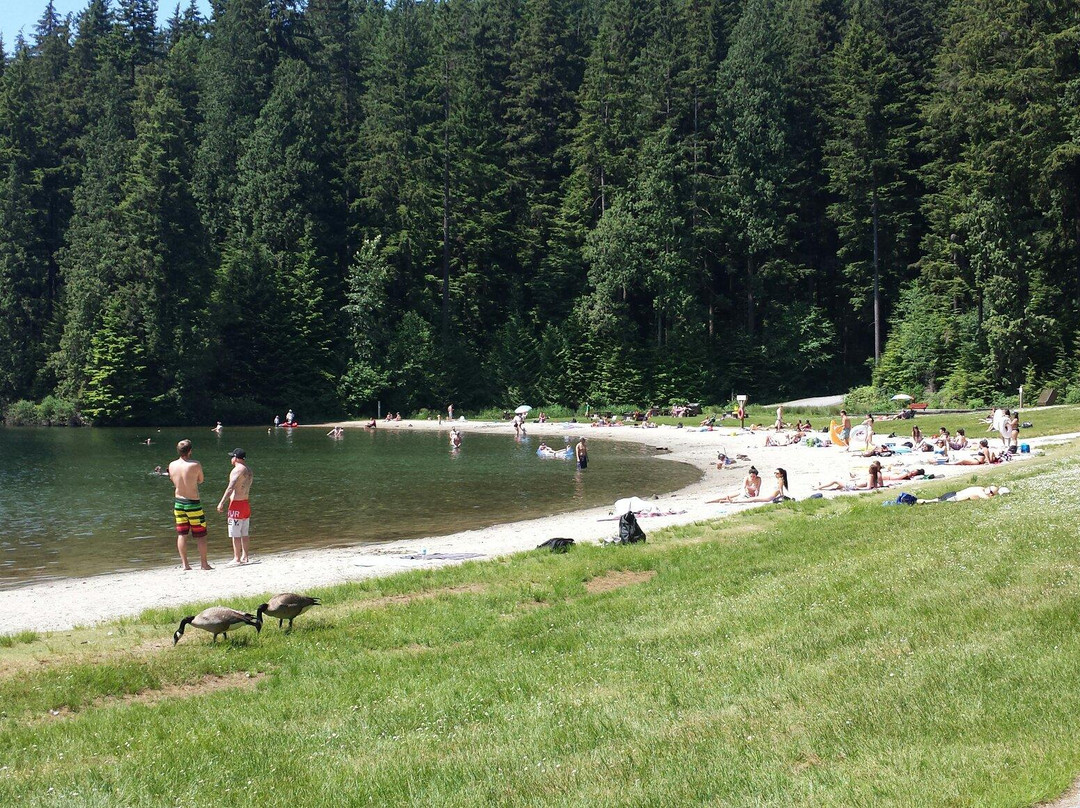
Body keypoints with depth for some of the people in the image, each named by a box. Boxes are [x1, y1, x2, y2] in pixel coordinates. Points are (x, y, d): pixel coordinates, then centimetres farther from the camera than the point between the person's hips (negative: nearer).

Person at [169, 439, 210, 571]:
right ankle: (204, 563, 11)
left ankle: (184, 564, 12)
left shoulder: (172, 465, -3)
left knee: (182, 534, 11)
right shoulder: (196, 465, -17)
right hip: (193, 503, -4)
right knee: (200, 535, 7)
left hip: (178, 502, 4)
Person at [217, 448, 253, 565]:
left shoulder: (238, 470, -15)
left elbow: (231, 488, -23)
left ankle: (237, 558, -2)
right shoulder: (248, 470, 13)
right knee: (244, 533, 13)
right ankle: (244, 557, 16)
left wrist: (222, 502, -24)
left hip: (236, 504, -9)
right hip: (246, 503, 9)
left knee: (235, 534, -4)